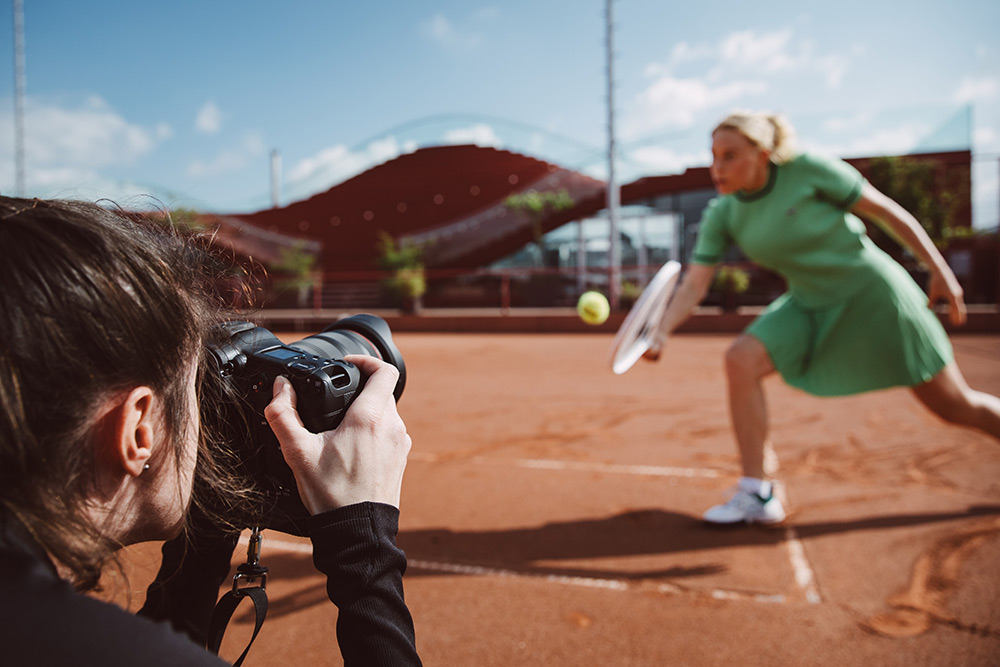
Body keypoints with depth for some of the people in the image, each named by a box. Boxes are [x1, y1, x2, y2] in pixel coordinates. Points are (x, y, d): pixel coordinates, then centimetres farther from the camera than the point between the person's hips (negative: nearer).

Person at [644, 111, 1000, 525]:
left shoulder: (808, 170, -19)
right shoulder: (721, 216, -8)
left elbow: (886, 211, -10)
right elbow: (694, 285, -11)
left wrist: (940, 270, -10)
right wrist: (661, 332, -28)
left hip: (871, 292, -3)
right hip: (809, 306, 4)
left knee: (956, 407, 3)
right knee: (741, 360, -21)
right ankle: (757, 495, -14)